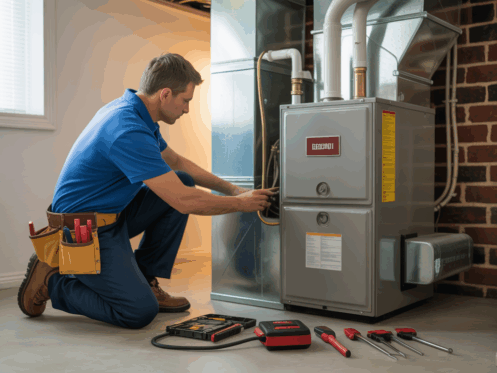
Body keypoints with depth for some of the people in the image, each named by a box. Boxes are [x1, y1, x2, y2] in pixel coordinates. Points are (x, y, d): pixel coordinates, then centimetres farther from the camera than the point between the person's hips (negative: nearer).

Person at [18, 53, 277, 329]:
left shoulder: (133, 111, 5)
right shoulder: (129, 131, -27)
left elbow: (176, 162, 20)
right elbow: (183, 201, -26)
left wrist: (232, 189, 13)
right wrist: (240, 204, -11)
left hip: (112, 215, 10)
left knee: (183, 181, 6)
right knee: (140, 311, -18)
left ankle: (146, 280, 10)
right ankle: (51, 282, 3)